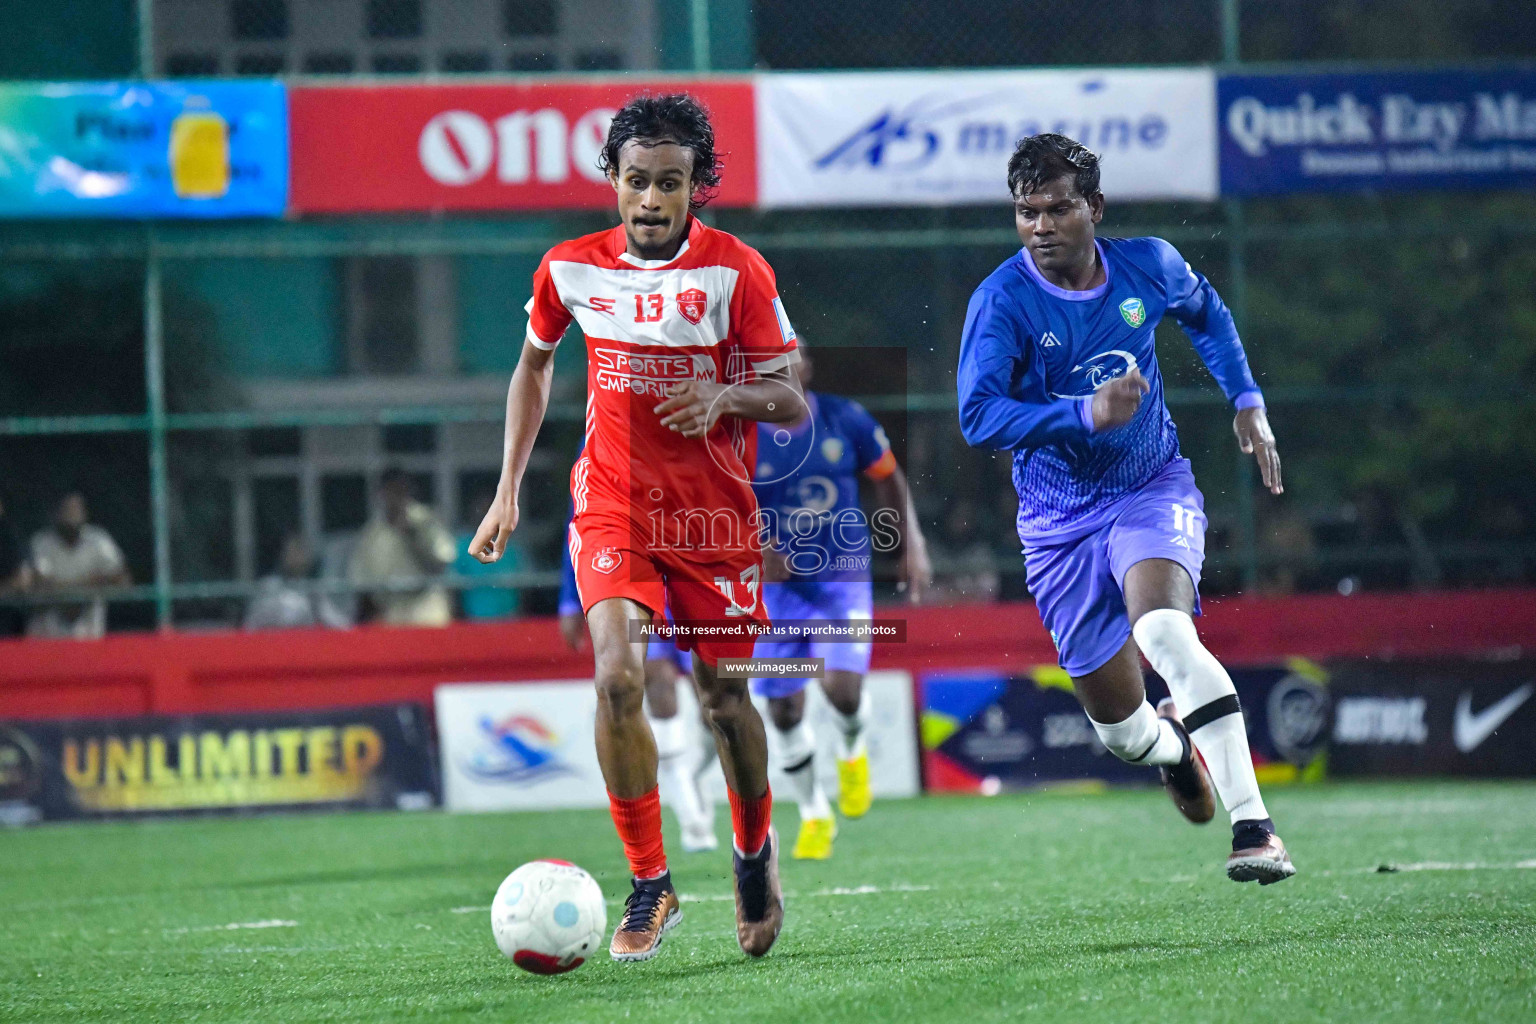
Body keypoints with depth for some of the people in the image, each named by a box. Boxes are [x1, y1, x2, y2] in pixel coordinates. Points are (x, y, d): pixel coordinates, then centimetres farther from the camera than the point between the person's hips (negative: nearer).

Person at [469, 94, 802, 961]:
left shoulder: (736, 271, -10)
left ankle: (756, 849, 37)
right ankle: (651, 884, -9)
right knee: (619, 677, -20)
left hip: (716, 516, -1)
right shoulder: (572, 268, -1)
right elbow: (535, 364, 17)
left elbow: (792, 397, -6)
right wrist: (509, 489, 12)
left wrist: (724, 395, -27)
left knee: (725, 697, 6)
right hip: (612, 508, 1)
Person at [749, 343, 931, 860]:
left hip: (843, 577, 0)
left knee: (842, 686, -19)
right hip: (779, 582, 0)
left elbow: (889, 480, 10)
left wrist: (912, 546, 6)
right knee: (784, 709, 0)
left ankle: (852, 749, 17)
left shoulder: (845, 420, -5)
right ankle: (814, 814, 22)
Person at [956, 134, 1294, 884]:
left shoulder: (1147, 267, -7)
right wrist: (1084, 413, -37)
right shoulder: (1002, 301, -16)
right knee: (1119, 724, 4)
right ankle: (1176, 745, 45)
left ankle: (1253, 825, -34)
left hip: (1153, 490, 0)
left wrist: (1247, 401, 9)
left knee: (1163, 630, -32)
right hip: (1060, 520, 1)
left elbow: (1205, 312, 18)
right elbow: (978, 417, -26)